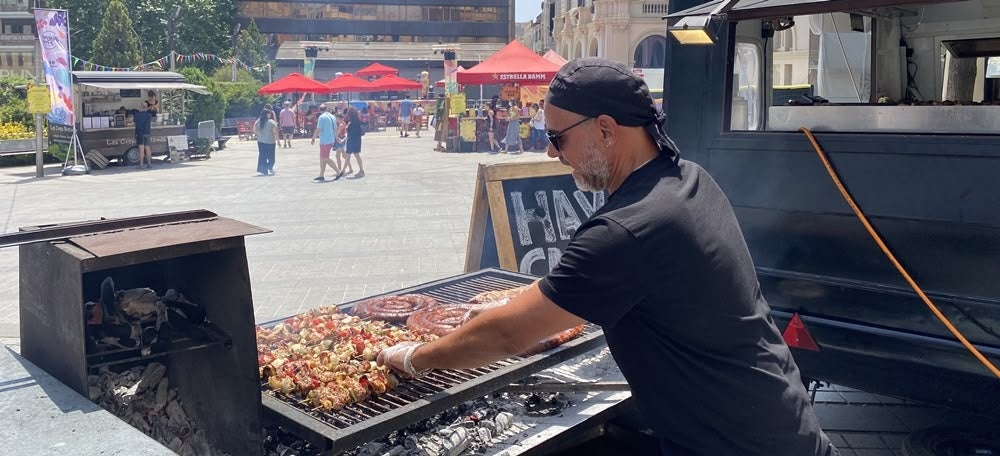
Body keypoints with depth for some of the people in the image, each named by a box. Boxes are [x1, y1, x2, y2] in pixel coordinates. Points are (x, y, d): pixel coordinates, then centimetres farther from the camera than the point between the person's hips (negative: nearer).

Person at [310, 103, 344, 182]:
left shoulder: (322, 117, -14)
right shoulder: (332, 117, 10)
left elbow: (318, 130, -16)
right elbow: (335, 129, 17)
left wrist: (313, 138, -3)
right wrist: (336, 138, 30)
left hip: (325, 141, -9)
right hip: (331, 140, 9)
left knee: (325, 159, -4)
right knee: (322, 158, 14)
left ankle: (339, 172, -5)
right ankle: (321, 176, 16)